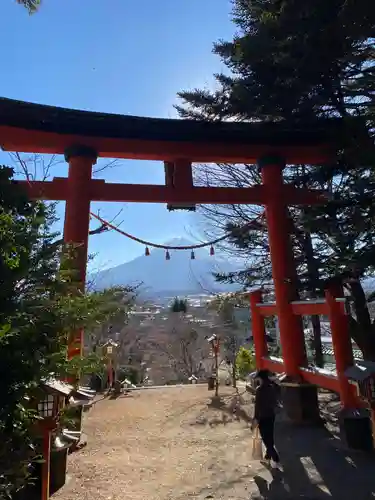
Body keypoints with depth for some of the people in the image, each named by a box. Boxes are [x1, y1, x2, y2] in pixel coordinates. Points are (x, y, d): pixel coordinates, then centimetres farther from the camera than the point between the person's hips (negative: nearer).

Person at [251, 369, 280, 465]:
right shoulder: (273, 387, -1)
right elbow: (276, 401, 9)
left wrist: (255, 419, -11)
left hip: (263, 417, -7)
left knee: (266, 439, 4)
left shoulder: (260, 389, -21)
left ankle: (276, 460, 2)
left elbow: (258, 405, -19)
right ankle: (268, 457, 32)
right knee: (270, 438, 19)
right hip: (271, 415, 7)